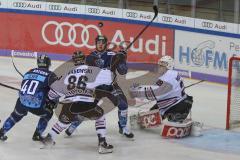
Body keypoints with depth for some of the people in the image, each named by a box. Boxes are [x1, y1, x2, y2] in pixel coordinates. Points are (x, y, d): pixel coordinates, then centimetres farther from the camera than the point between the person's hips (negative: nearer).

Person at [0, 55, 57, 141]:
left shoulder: (29, 72, 18)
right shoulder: (50, 75, 2)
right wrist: (52, 102, 9)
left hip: (22, 102, 5)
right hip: (36, 105, -5)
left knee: (16, 115, 33)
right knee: (47, 114, 24)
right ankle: (37, 135, 24)